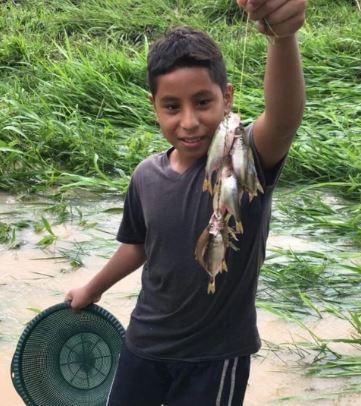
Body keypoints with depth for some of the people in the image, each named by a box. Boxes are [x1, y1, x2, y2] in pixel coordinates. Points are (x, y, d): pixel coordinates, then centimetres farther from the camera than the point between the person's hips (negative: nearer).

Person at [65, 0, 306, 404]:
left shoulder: (247, 158, -22)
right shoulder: (146, 176, -6)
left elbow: (283, 118, -46)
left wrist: (283, 36, -65)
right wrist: (92, 289, 28)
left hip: (216, 355, -4)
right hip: (144, 343, 5)